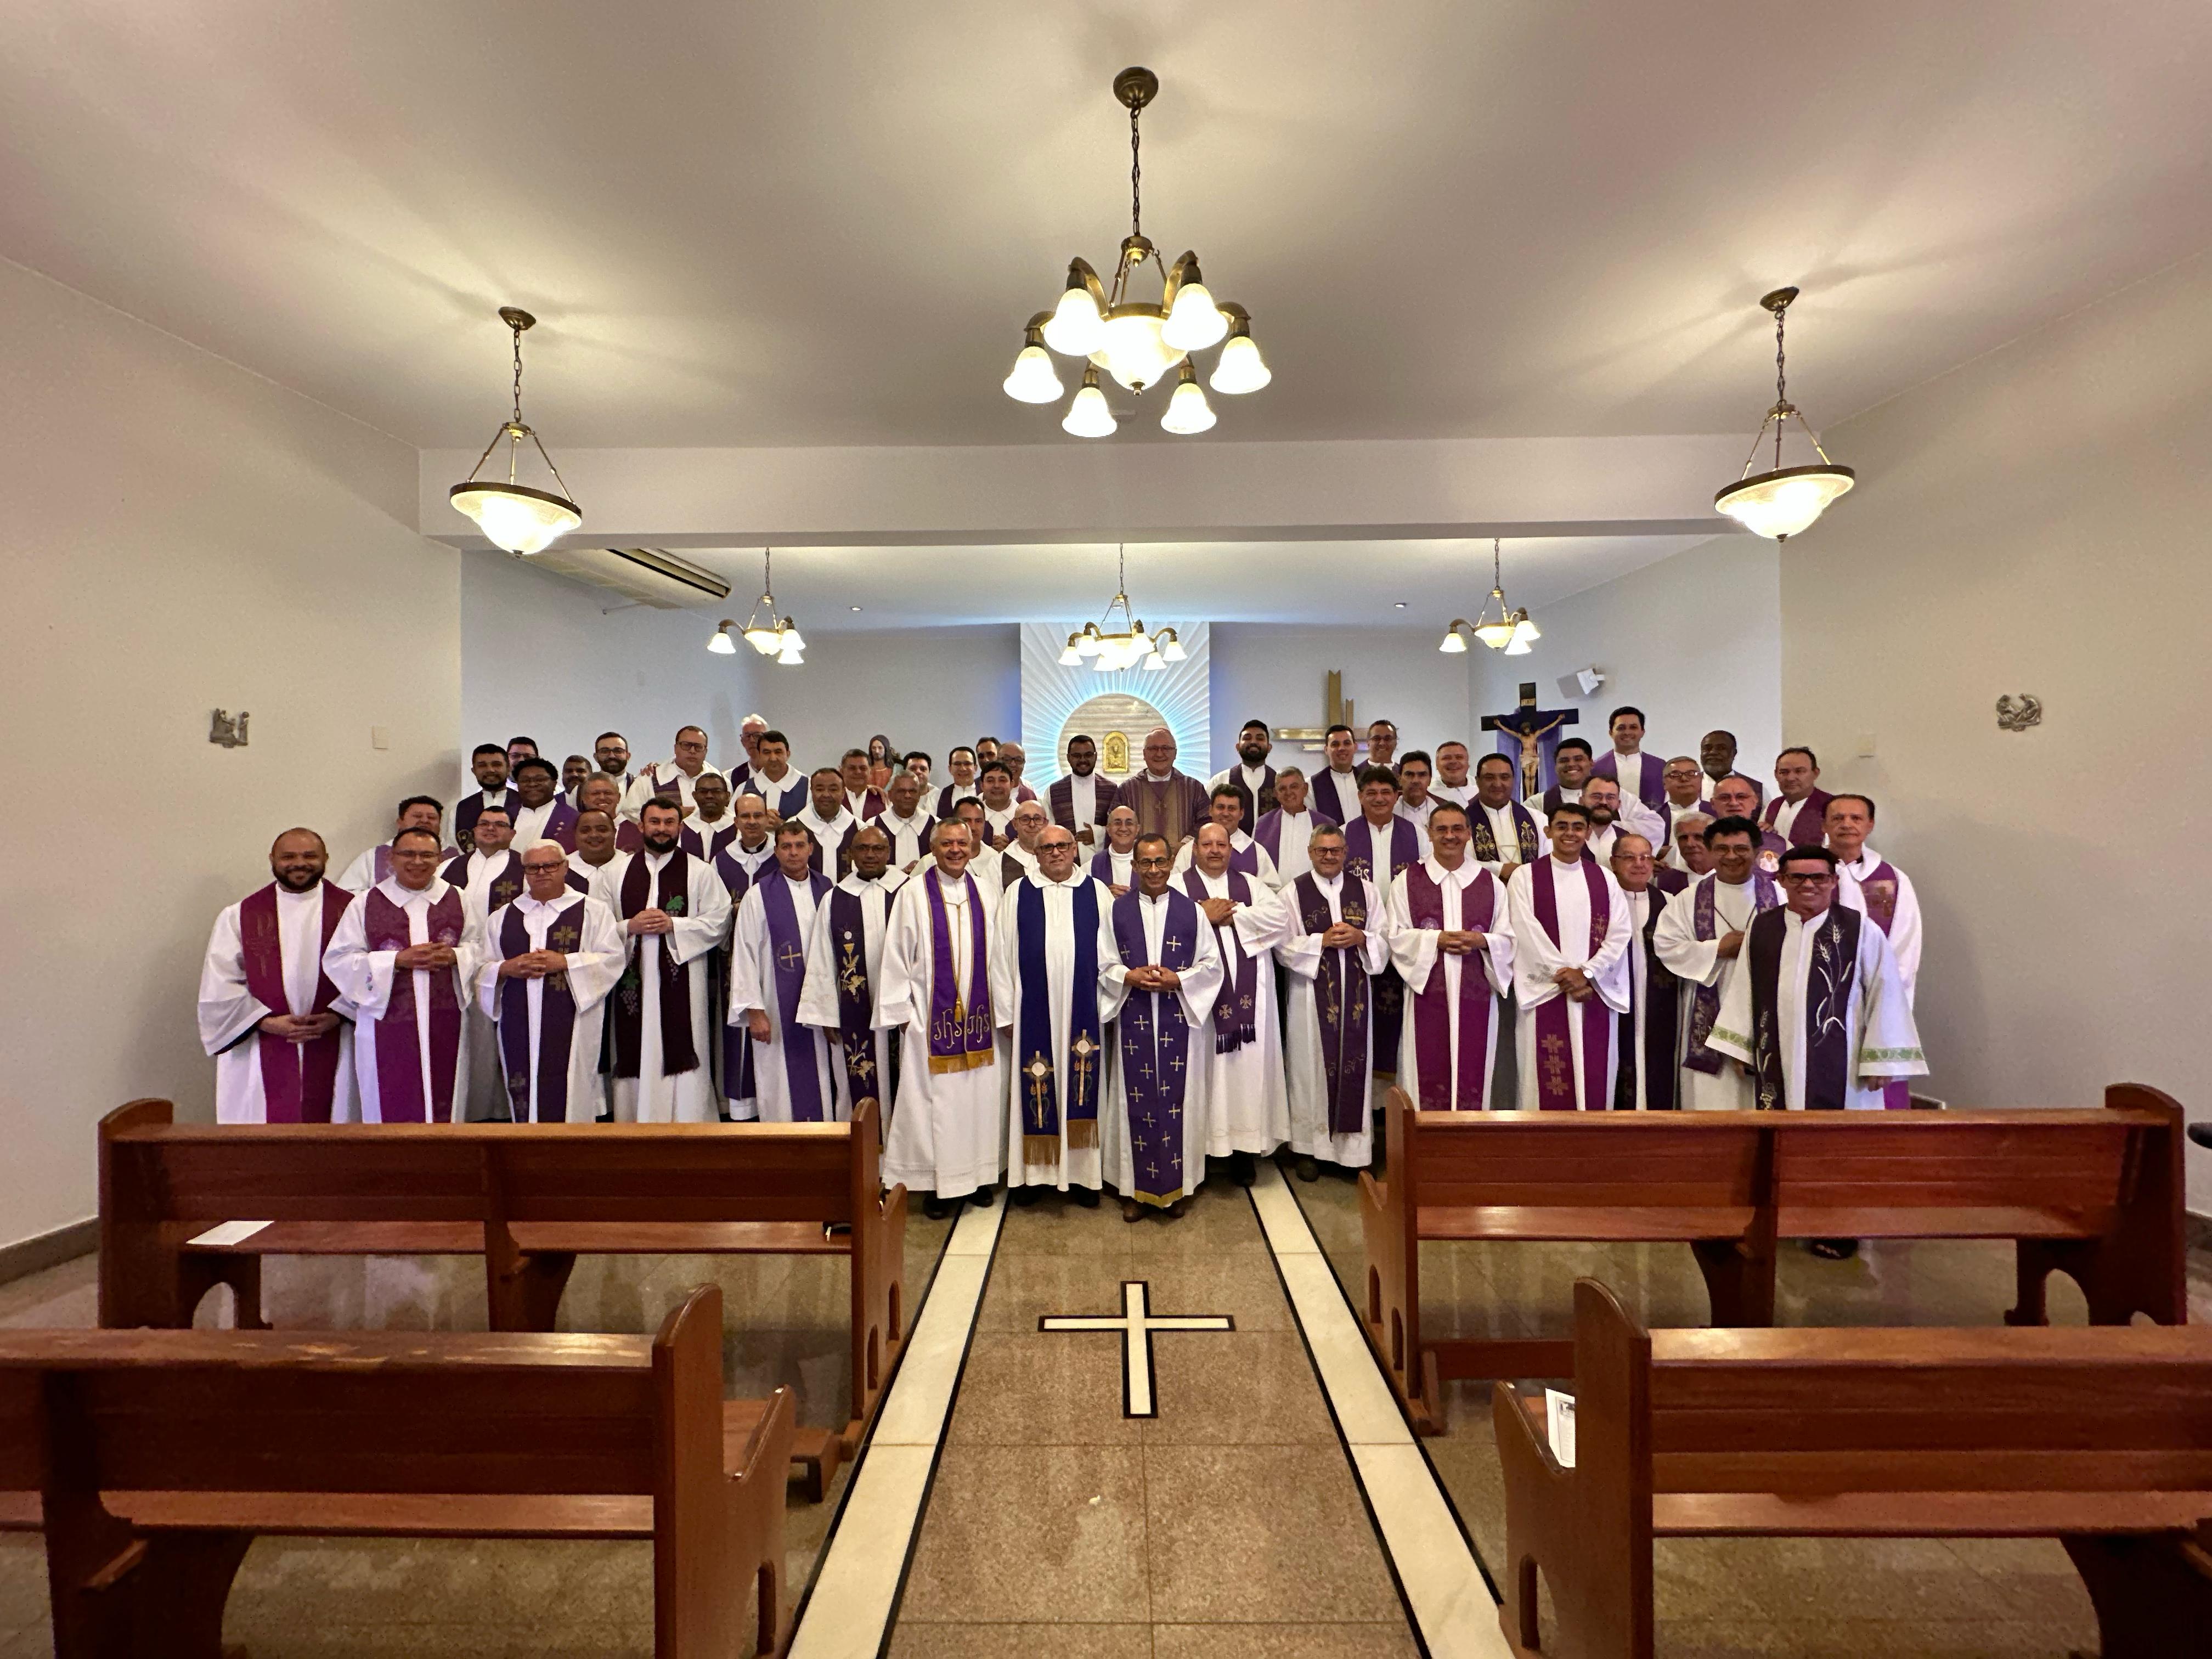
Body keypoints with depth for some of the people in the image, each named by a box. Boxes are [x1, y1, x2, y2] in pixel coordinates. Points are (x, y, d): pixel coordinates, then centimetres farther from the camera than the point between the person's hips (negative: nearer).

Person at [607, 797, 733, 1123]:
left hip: (682, 983, -2)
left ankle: (687, 1123, 3)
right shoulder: (619, 872, 14)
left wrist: (674, 926, -12)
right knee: (638, 1057, 4)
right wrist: (631, 927, -8)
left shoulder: (700, 872, 6)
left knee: (681, 1056, -3)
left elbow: (718, 921, -1)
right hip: (634, 983, 3)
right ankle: (634, 1122, 13)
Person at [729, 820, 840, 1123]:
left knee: (828, 1084, 7)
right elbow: (745, 954, -3)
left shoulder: (827, 890, 6)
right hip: (780, 1012, -2)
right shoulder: (758, 896, -2)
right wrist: (754, 1010, -8)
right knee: (783, 1095, 3)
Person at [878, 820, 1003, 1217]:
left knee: (982, 1096, 9)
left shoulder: (986, 894, 6)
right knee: (933, 1099, 2)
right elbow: (896, 957, -3)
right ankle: (938, 1182, 16)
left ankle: (979, 1174, 25)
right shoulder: (913, 894, -4)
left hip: (979, 1017, 3)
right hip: (930, 1017, -3)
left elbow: (999, 955, 10)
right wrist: (902, 1012, -5)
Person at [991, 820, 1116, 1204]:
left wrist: (1107, 1007, -1)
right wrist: (1007, 1011, 1)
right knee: (1036, 1091, 5)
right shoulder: (1016, 894, 5)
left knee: (1081, 1090, 6)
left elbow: (1110, 953, 5)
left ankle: (1082, 1172, 19)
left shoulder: (1098, 893, 6)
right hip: (1034, 1011, 0)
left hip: (1083, 1011, 0)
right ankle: (1035, 1171, 19)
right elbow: (1002, 955, 4)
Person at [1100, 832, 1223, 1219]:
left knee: (1177, 1097, 6)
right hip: (1133, 1019, 0)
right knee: (1136, 1099, 5)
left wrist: (1178, 980, -12)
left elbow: (1212, 964, 3)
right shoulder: (1116, 910, 3)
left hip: (1179, 1019, 0)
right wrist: (1129, 977, -14)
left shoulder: (1191, 910, 2)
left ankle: (1175, 1186, 22)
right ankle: (1135, 1187, 19)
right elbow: (1102, 964, 4)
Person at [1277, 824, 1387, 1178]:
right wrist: (1322, 941, -16)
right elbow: (1284, 945, -6)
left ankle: (1352, 1146, 18)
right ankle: (1307, 1147, 16)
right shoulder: (1293, 892, 0)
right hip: (1311, 993, -2)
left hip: (1355, 992, 3)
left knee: (1354, 1063, 6)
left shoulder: (1365, 889, 8)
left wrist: (1361, 938, -12)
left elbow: (1384, 940, 7)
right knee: (1311, 1066, 4)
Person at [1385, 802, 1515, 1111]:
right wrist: (1435, 939, -14)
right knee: (1429, 1073, -1)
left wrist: (1482, 941, -12)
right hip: (1428, 992, -1)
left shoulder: (1490, 884, 10)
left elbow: (1508, 939, 8)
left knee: (1473, 1072, 4)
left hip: (1477, 996, 2)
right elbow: (1395, 935, -1)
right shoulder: (1407, 881, 5)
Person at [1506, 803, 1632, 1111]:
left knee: (1594, 1080, 5)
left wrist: (1585, 973, -11)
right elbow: (1528, 934, -7)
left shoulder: (1605, 879, 11)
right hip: (1545, 995, -3)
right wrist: (1566, 979, -11)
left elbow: (1620, 934, 2)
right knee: (1547, 1085, -2)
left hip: (1594, 995, 3)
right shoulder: (1525, 877, 1)